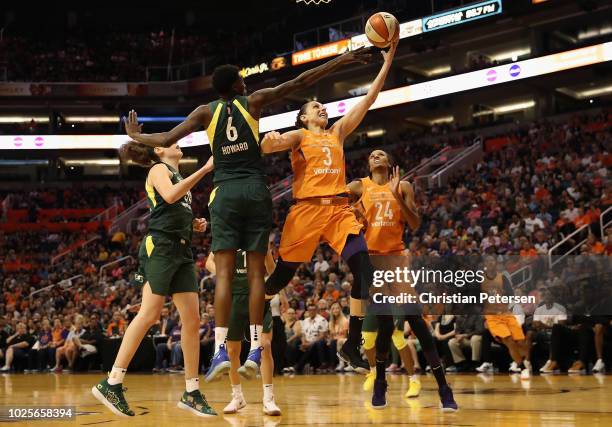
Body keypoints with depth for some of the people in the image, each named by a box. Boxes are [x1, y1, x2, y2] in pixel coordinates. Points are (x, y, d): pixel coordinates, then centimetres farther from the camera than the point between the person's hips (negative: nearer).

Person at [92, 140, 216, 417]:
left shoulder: (179, 177, 27)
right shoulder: (158, 169, 3)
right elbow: (169, 196, -18)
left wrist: (194, 225, 15)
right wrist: (204, 170, -18)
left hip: (182, 251, 8)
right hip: (160, 247, -8)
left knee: (192, 319, 0)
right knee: (150, 314, -16)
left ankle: (192, 393, 1)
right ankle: (111, 383, -15)